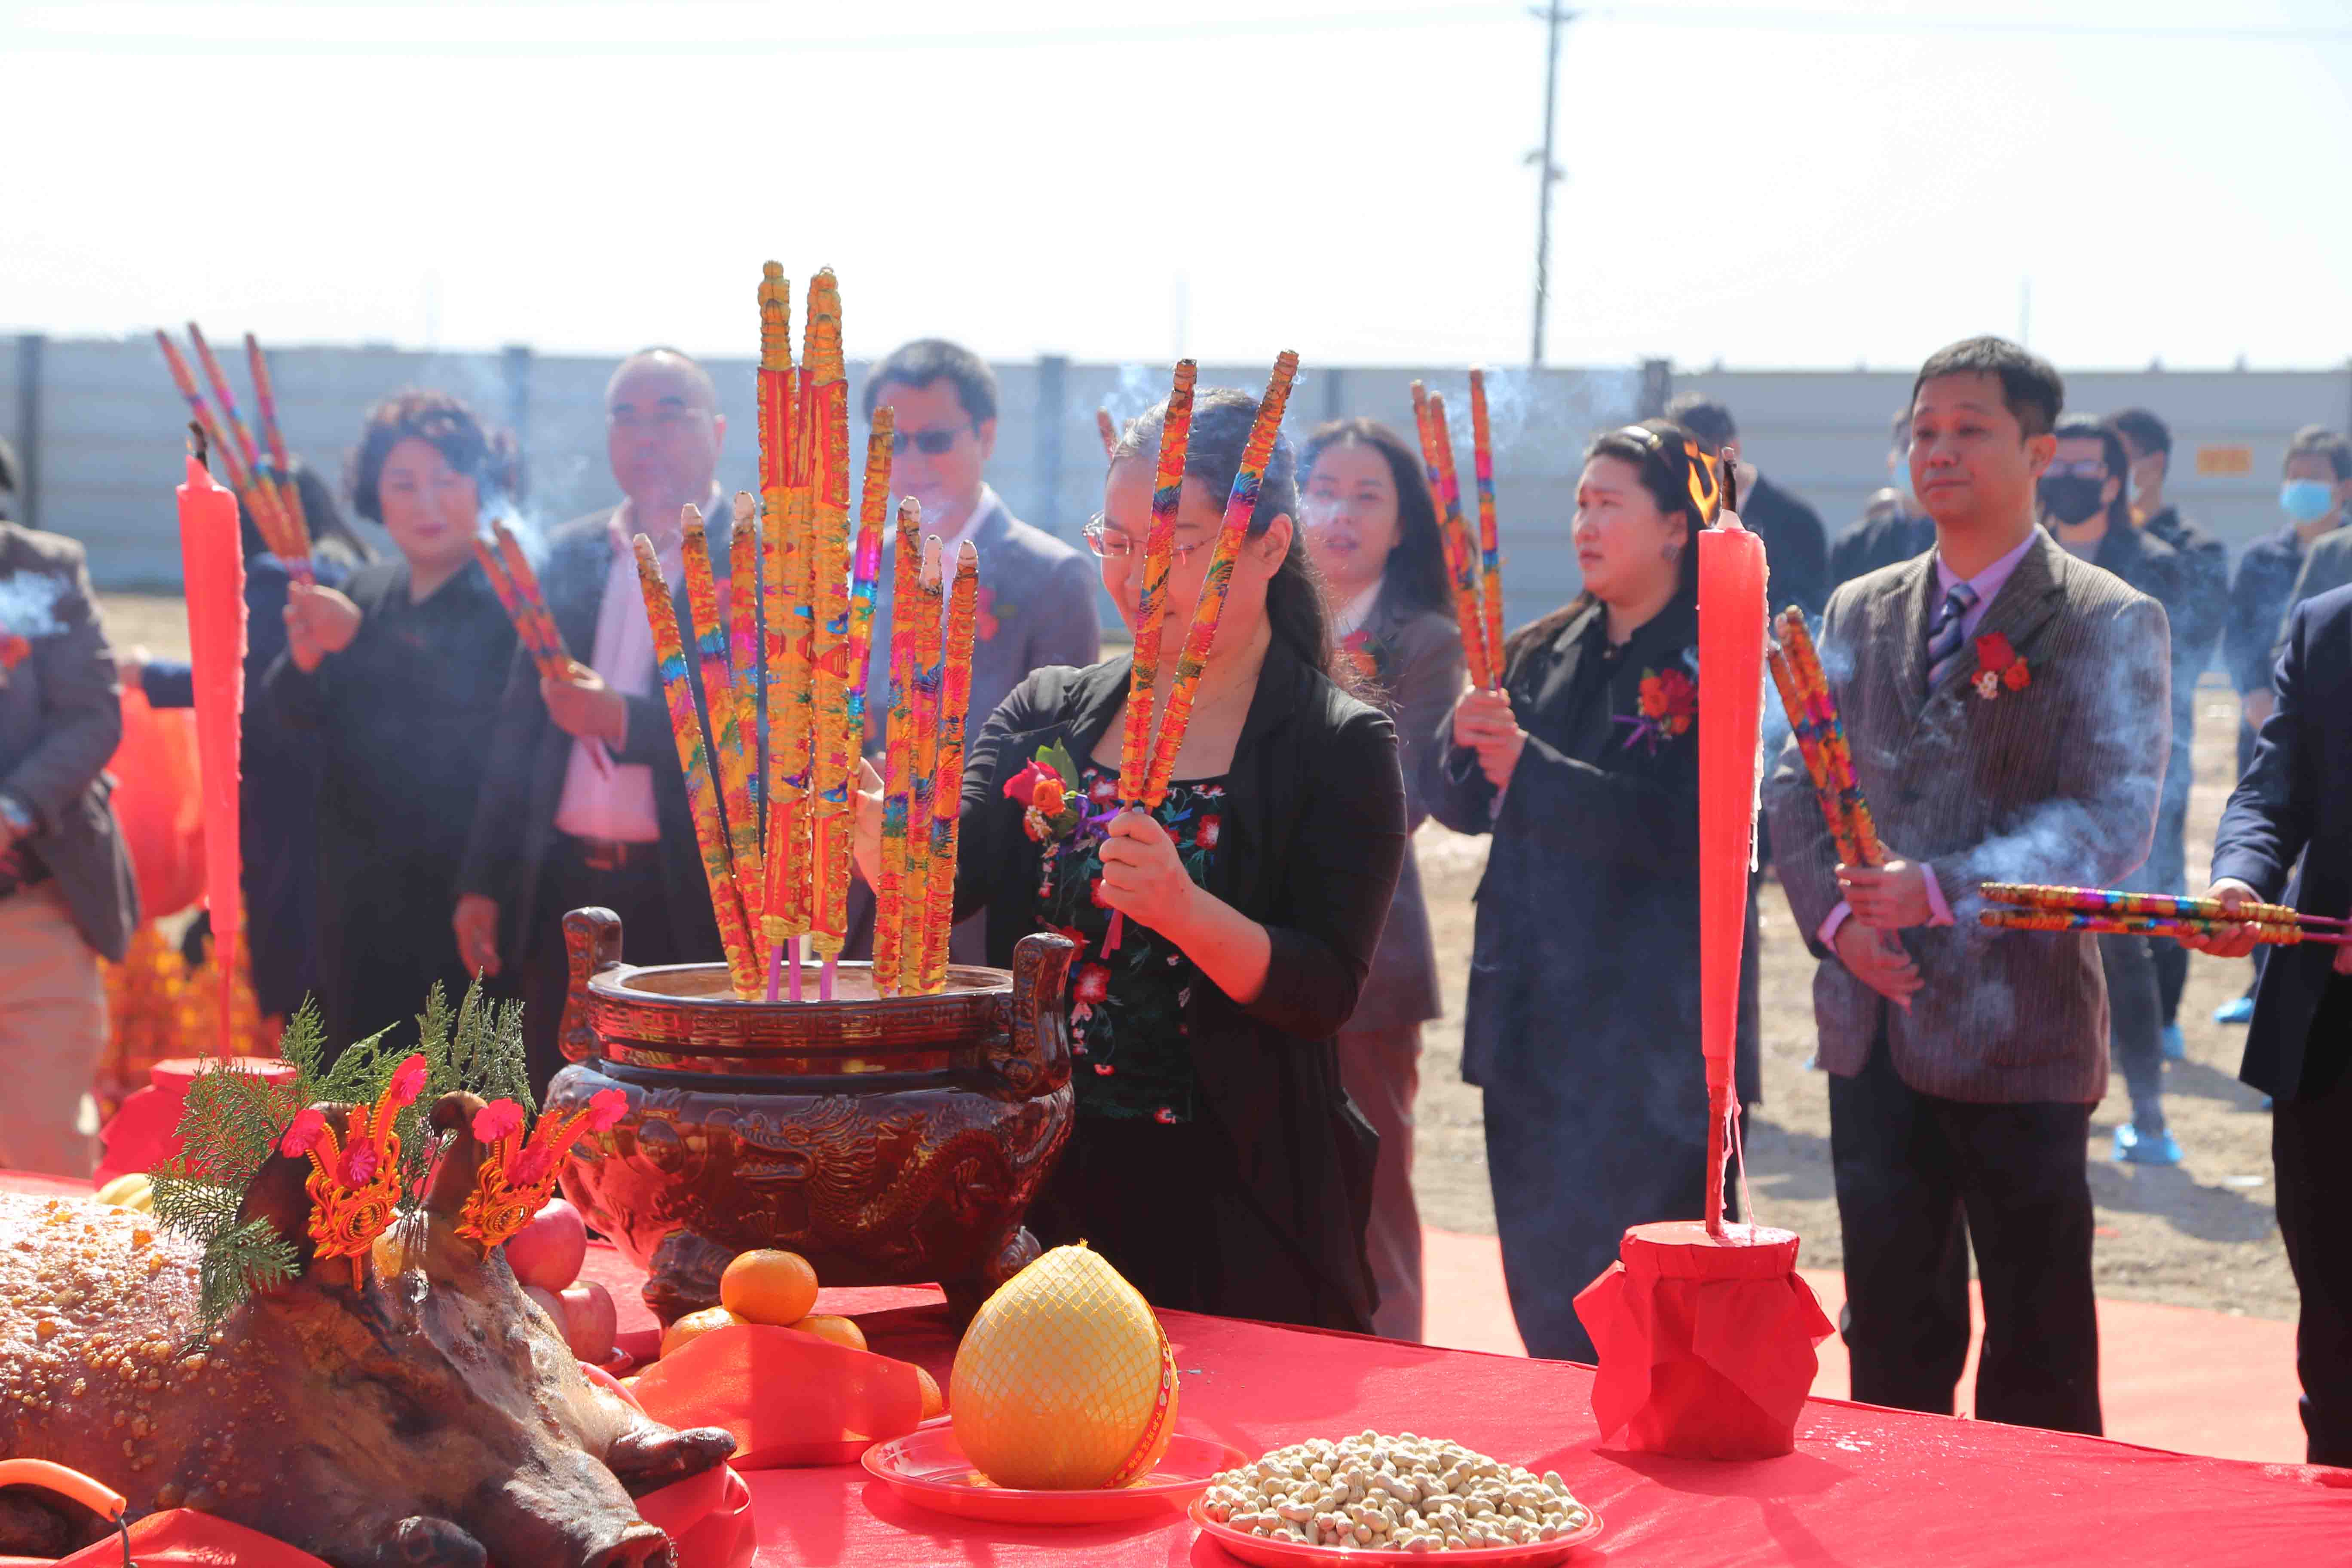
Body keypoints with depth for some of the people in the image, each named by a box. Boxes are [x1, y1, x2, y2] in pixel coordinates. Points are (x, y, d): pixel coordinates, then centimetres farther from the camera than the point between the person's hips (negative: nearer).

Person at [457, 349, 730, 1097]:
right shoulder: (567, 557, 14)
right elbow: (519, 728, 17)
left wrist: (625, 720, -20)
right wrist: (483, 884, 12)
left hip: (694, 905, -5)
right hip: (567, 892, 5)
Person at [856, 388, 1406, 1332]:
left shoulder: (1340, 749, -4)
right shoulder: (1050, 715, 9)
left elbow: (1327, 992, -13)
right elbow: (945, 880, -4)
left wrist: (1186, 910, -29)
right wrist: (869, 828, -26)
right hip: (1045, 1187, 3)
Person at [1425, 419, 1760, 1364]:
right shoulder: (1547, 654, 14)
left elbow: (1685, 829, -18)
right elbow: (1462, 804, 11)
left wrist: (1531, 769, -21)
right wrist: (1466, 741, -10)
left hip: (1651, 1034, -7)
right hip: (1532, 1025, 7)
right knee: (1541, 1292, 11)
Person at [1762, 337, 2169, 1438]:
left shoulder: (2109, 624, -5)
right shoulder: (1861, 611, 12)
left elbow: (2113, 820, -15)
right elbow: (1797, 787, 11)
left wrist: (1944, 890, -25)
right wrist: (1836, 916, -7)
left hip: (2016, 1031, -5)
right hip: (1875, 1029, 5)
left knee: (2040, 1350, 4)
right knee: (1890, 1334, 12)